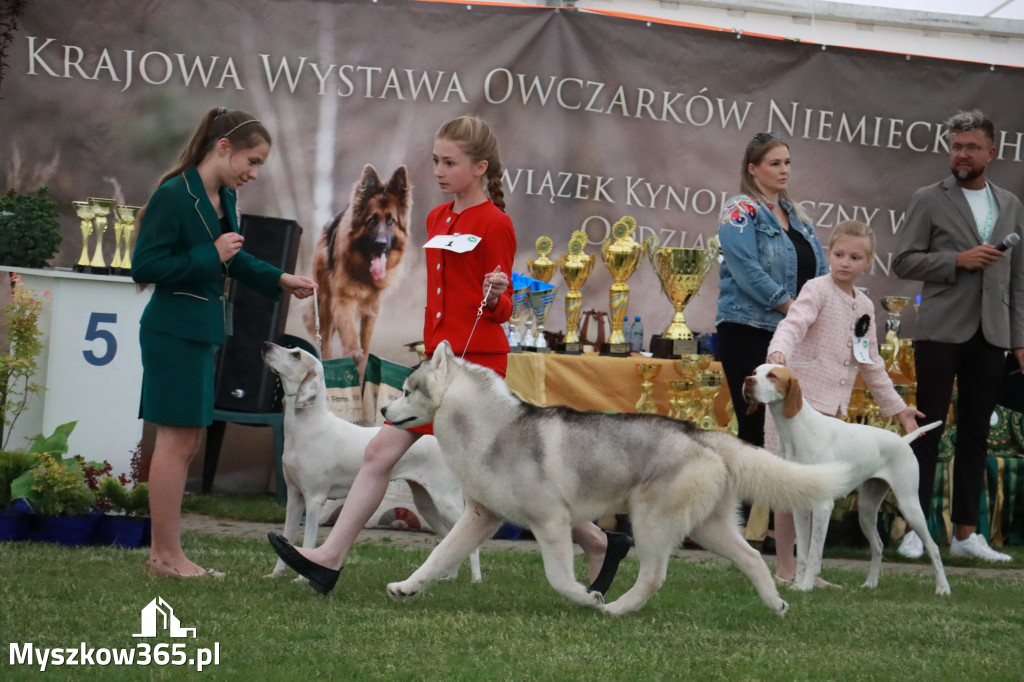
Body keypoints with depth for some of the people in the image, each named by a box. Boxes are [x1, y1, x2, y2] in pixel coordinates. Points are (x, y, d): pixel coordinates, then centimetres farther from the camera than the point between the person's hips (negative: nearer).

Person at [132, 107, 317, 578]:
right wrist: (211, 257, -19)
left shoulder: (224, 198, 9)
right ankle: (167, 556, 0)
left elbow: (232, 259, 23)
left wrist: (279, 280, 10)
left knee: (187, 443, 11)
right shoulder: (174, 195, -16)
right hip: (173, 331, -9)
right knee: (177, 441, -5)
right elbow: (144, 266, -19)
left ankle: (162, 553, 17)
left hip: (202, 333, 9)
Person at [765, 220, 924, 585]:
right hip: (797, 400, -7)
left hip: (831, 407, 7)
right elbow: (793, 324, -24)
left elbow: (871, 362, 24)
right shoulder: (817, 290, -6)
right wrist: (778, 352, -45)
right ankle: (784, 569, 0)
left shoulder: (864, 306, 15)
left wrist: (897, 407, 24)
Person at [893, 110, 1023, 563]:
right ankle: (916, 529, 3)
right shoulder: (929, 201, 2)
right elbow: (903, 261, -4)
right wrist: (957, 261, -15)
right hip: (942, 332, -3)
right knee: (928, 428, 0)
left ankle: (965, 533, 10)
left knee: (975, 434, 6)